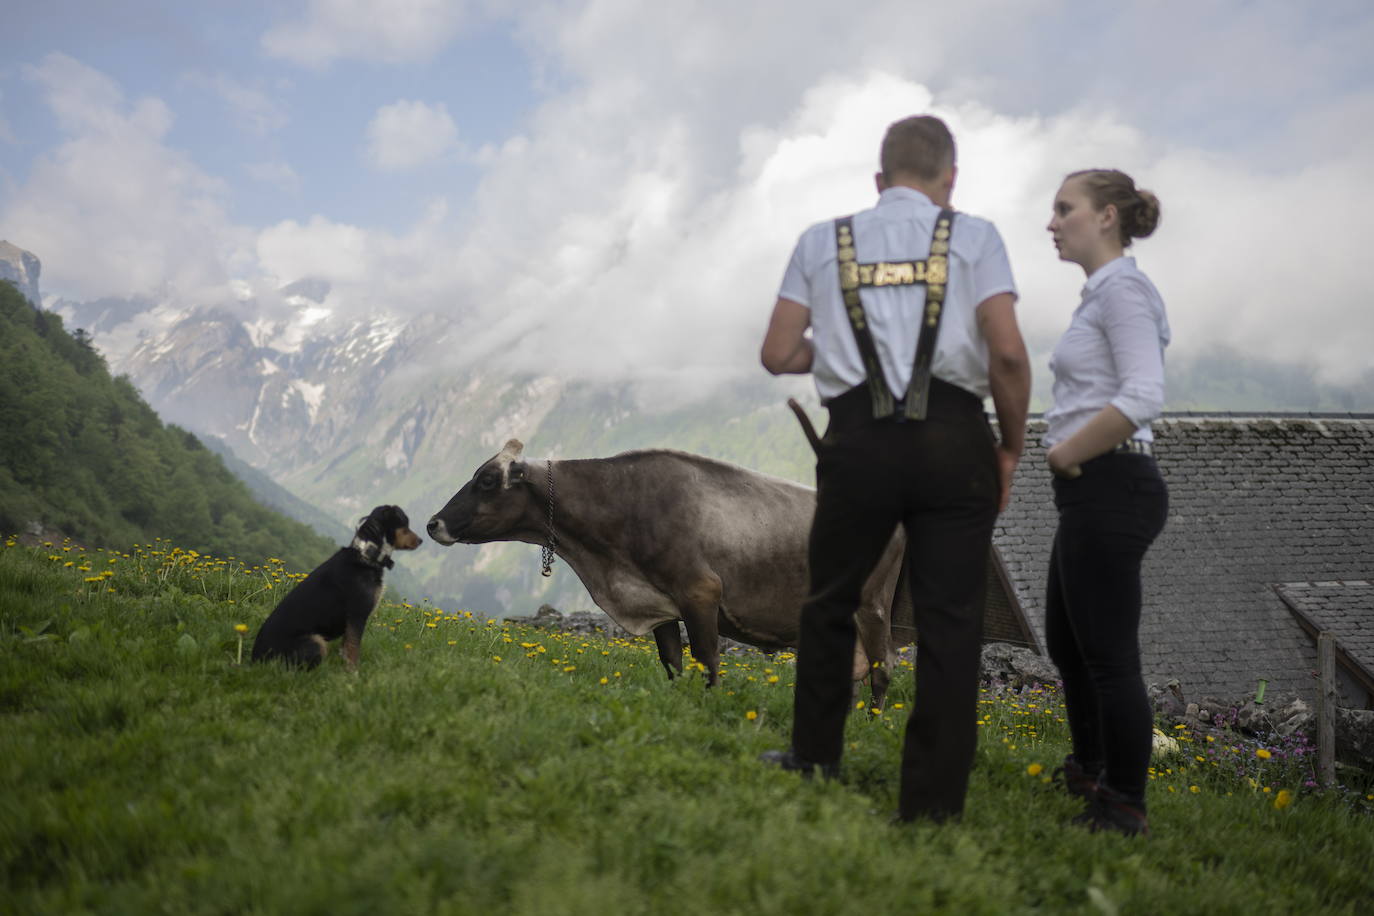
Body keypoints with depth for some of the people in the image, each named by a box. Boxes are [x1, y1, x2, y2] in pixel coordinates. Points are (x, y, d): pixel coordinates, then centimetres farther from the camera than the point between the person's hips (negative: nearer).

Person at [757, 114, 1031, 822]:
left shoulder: (823, 241, 11)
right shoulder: (973, 237, 5)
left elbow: (778, 353, 8)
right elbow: (1008, 353, -6)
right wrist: (1011, 448, 6)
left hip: (858, 440, 1)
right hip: (953, 439, -1)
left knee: (830, 604, 20)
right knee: (949, 623, 4)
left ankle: (815, 762, 33)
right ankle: (932, 805, 6)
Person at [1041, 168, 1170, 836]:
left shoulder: (1123, 289, -13)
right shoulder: (1102, 294, 17)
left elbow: (1142, 397, -25)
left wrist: (1067, 453, -16)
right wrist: (1066, 449, 9)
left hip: (1109, 488, -11)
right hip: (1093, 493, 11)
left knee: (1107, 655, -3)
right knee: (1065, 642, 22)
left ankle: (1124, 809, 7)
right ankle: (1090, 771, 39)